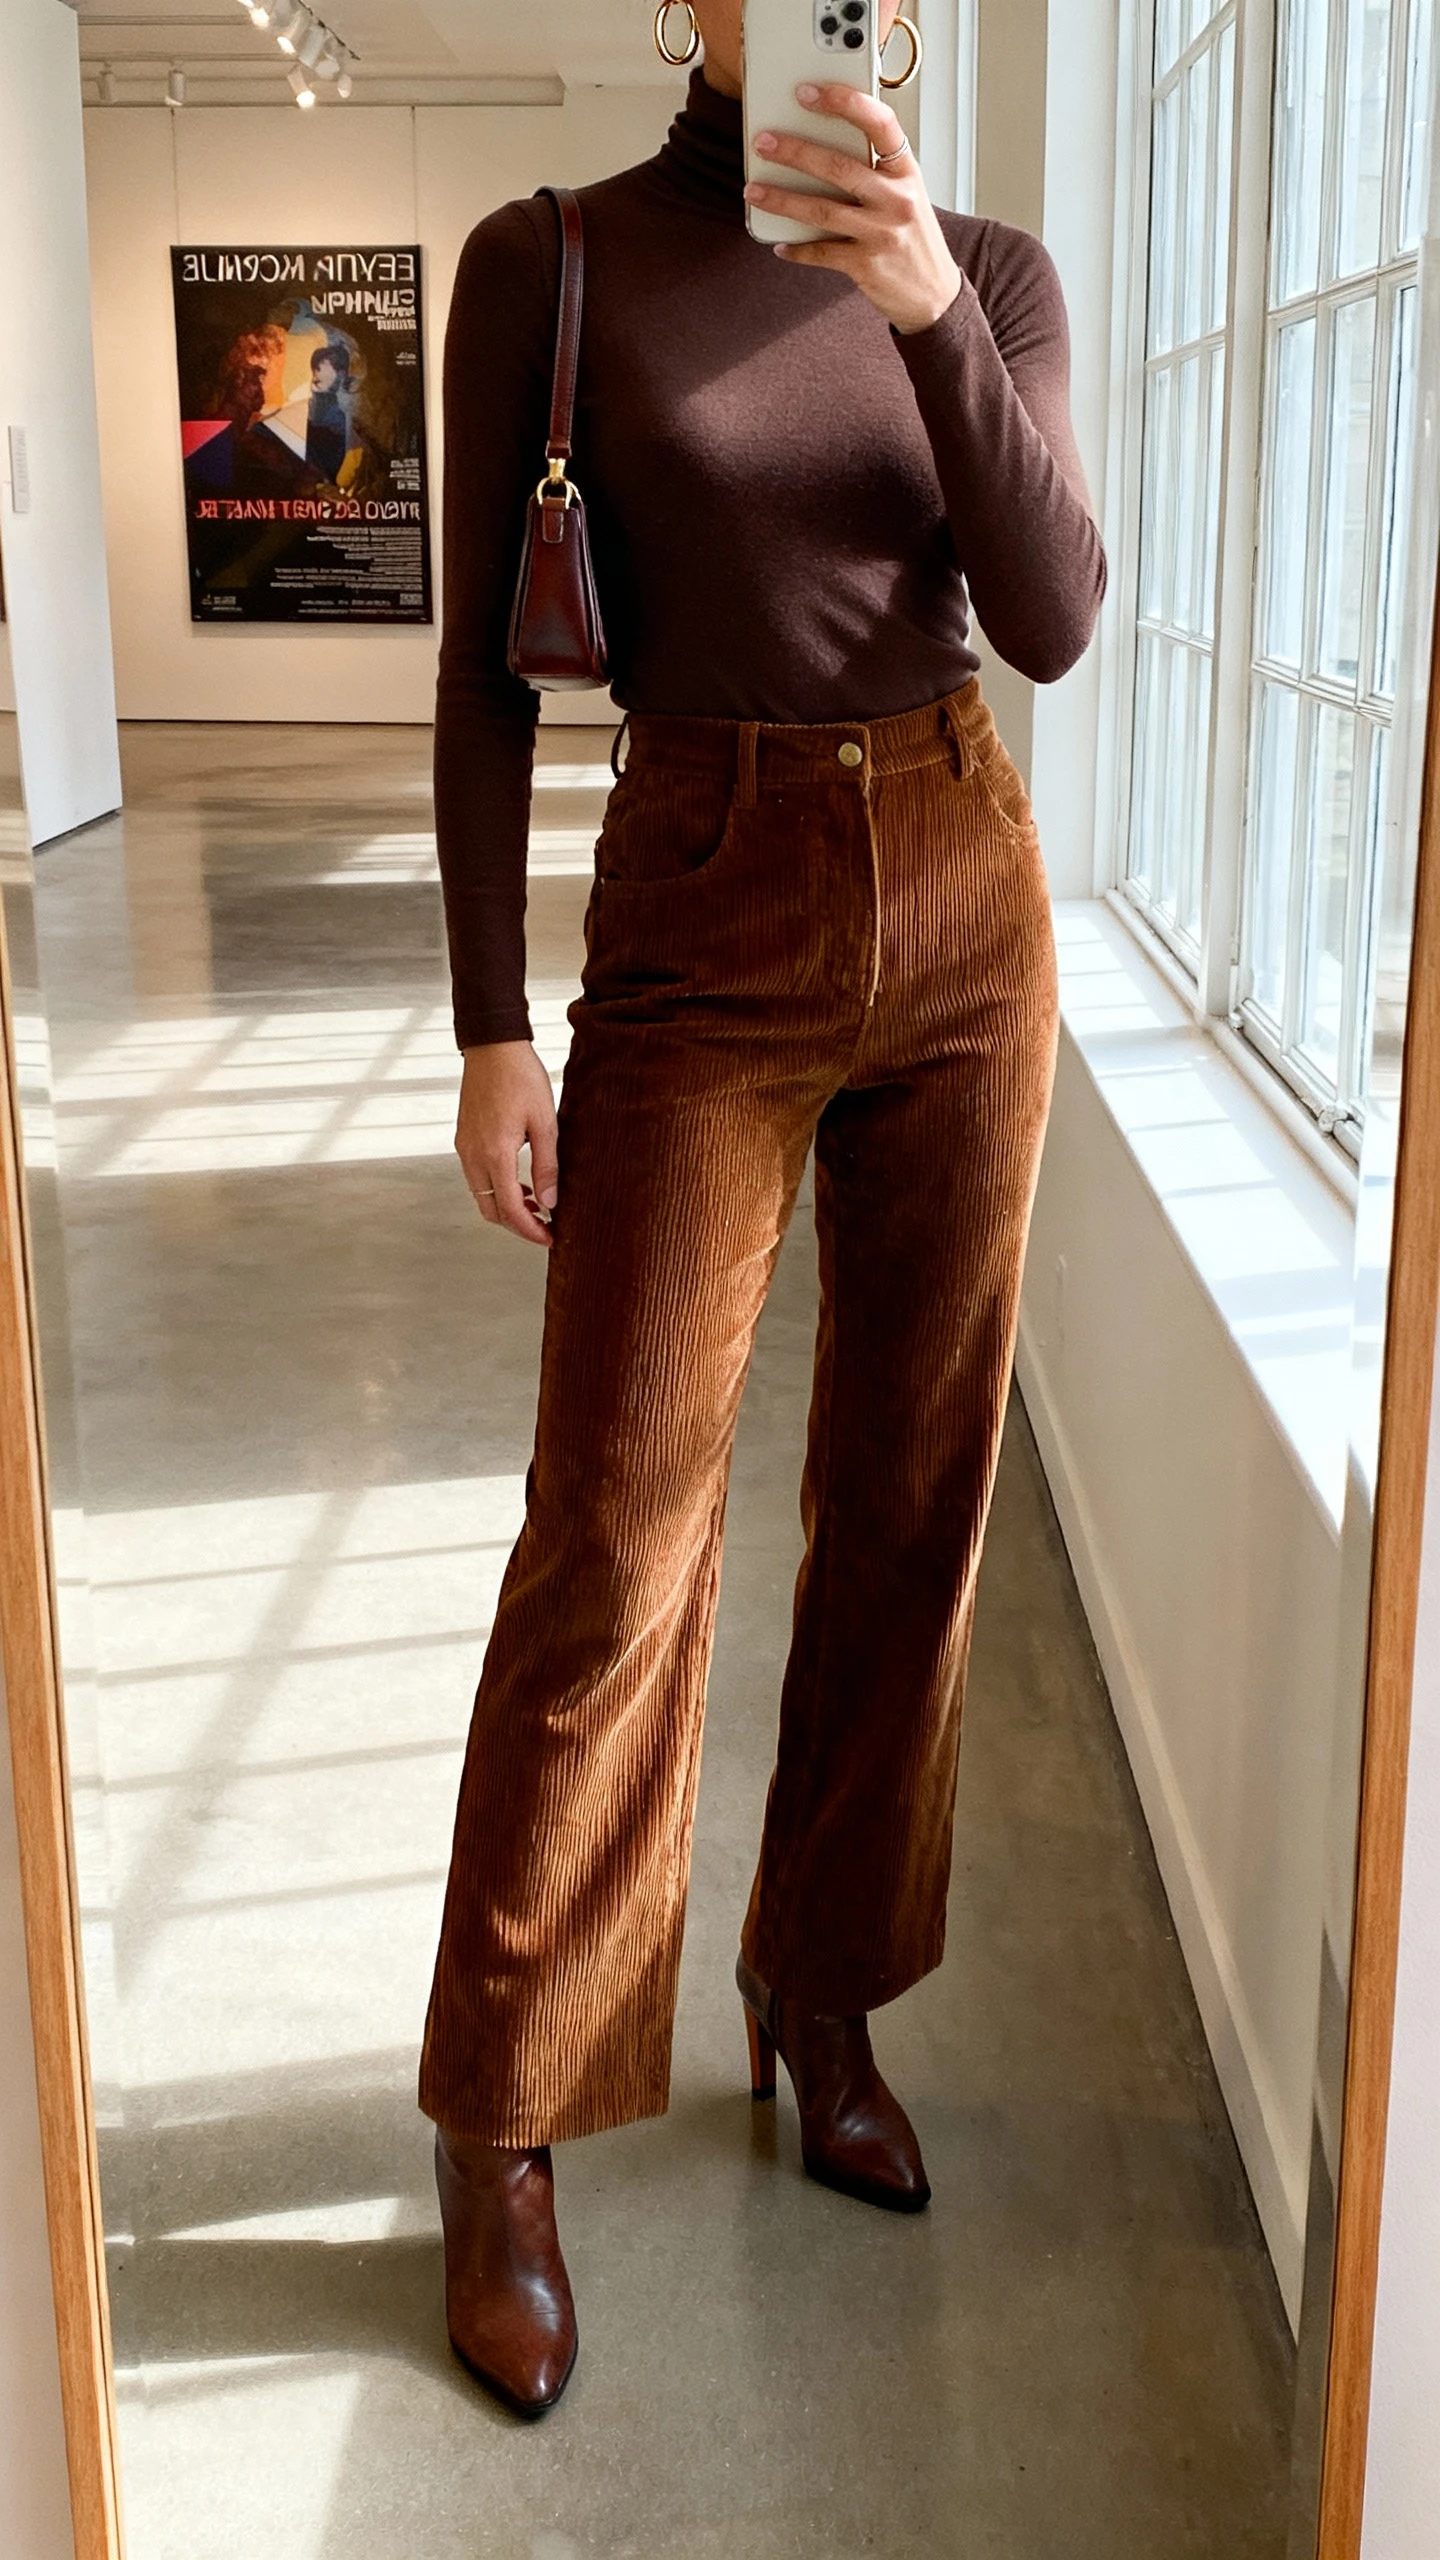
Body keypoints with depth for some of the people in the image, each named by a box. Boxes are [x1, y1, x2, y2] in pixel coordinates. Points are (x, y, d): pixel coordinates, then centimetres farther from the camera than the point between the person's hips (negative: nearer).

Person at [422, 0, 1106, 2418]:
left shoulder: (993, 273, 6)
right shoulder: (550, 265, -2)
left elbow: (1052, 621, -8)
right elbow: (484, 670, -3)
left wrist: (932, 305, -21)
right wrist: (492, 1029, -8)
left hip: (966, 898, 4)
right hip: (704, 924, -3)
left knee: (910, 1492, 8)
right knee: (617, 1524, -4)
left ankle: (827, 2002, 28)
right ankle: (500, 2128, 11)